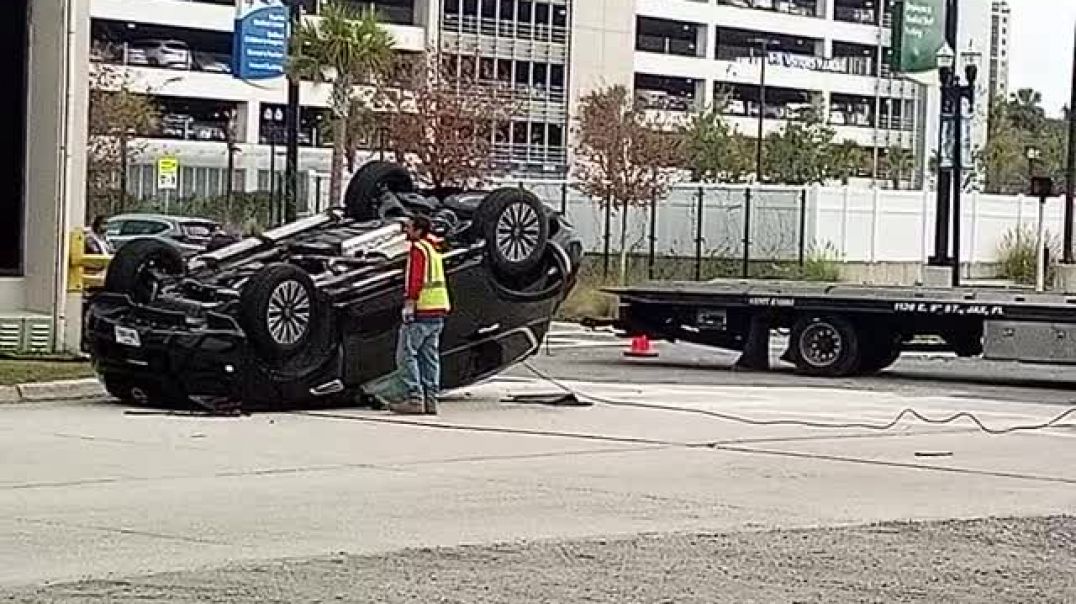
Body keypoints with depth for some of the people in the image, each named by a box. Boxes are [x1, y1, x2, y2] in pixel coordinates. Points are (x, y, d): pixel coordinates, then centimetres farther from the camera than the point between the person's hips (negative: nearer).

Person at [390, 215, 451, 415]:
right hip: (438, 311, 9)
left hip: (421, 310, -9)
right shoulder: (434, 249, 17)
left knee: (406, 355, -5)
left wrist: (408, 306, -18)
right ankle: (431, 400, 8)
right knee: (430, 356, 9)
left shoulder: (418, 249, -10)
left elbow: (414, 281, -17)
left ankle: (415, 400, -11)